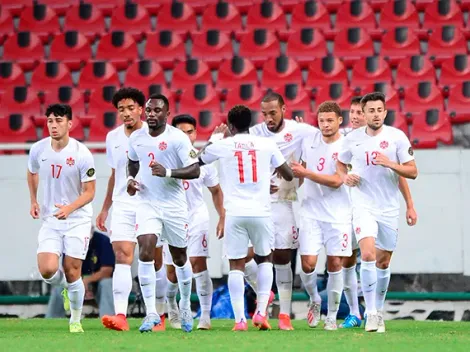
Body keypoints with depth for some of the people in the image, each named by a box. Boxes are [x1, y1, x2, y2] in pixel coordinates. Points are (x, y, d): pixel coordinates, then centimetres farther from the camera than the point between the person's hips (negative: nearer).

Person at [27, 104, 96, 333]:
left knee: (72, 272, -4)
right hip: (50, 219, 3)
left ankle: (76, 320, 16)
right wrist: (33, 201, 12)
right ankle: (65, 288, 23)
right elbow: (32, 173, 20)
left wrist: (70, 208, -27)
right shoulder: (38, 150, -3)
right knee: (47, 269, -13)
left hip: (77, 219, -3)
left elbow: (89, 192, -12)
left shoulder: (82, 154, -16)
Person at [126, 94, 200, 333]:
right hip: (147, 204, 2)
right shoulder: (136, 138, 3)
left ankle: (185, 305, 35)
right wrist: (130, 179, 3)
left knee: (179, 258, 12)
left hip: (174, 205, -2)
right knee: (145, 253, -16)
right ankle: (151, 313, -15)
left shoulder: (178, 138, -12)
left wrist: (168, 172, -29)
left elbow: (194, 170, -15)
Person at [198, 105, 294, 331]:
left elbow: (198, 161, 22)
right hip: (261, 212, 1)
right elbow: (288, 176, 13)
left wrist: (214, 138, 36)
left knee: (236, 265, 4)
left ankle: (240, 319, -5)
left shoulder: (222, 145, 2)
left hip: (235, 213, -1)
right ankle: (261, 312, 7)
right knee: (264, 259, 20)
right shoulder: (267, 144, 4)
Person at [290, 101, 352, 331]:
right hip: (311, 212, 3)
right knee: (308, 263, -7)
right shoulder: (309, 142, 6)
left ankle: (332, 316, 11)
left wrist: (305, 173, -18)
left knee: (335, 264, -2)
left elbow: (336, 181, -16)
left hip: (337, 215, -3)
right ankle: (314, 300, 21)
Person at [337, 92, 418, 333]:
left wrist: (391, 164, -19)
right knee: (368, 254, -19)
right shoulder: (352, 139, -1)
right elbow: (340, 163, 17)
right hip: (363, 206, -1)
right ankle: (371, 313, -18)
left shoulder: (397, 137, -4)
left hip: (390, 207, 1)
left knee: (383, 261, 9)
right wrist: (345, 176, -4)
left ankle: (378, 311, 25)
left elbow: (412, 171, -2)